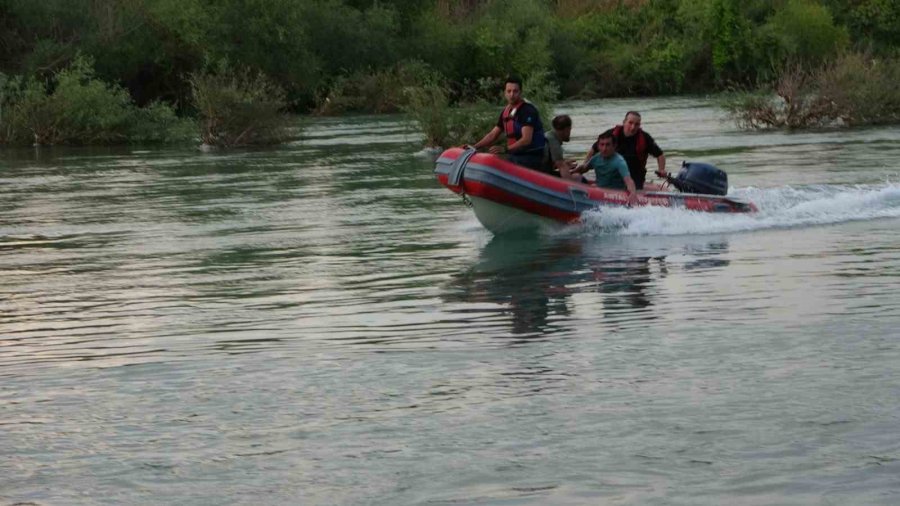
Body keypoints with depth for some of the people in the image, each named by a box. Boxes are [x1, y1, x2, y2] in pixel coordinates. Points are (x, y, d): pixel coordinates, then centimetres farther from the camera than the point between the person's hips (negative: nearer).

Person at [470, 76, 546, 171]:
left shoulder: (528, 110, -15)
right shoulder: (506, 112, 11)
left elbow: (526, 140, -25)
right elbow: (492, 135, 17)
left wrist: (505, 149, -35)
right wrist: (474, 147, 4)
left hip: (530, 158, -8)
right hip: (514, 156, 8)